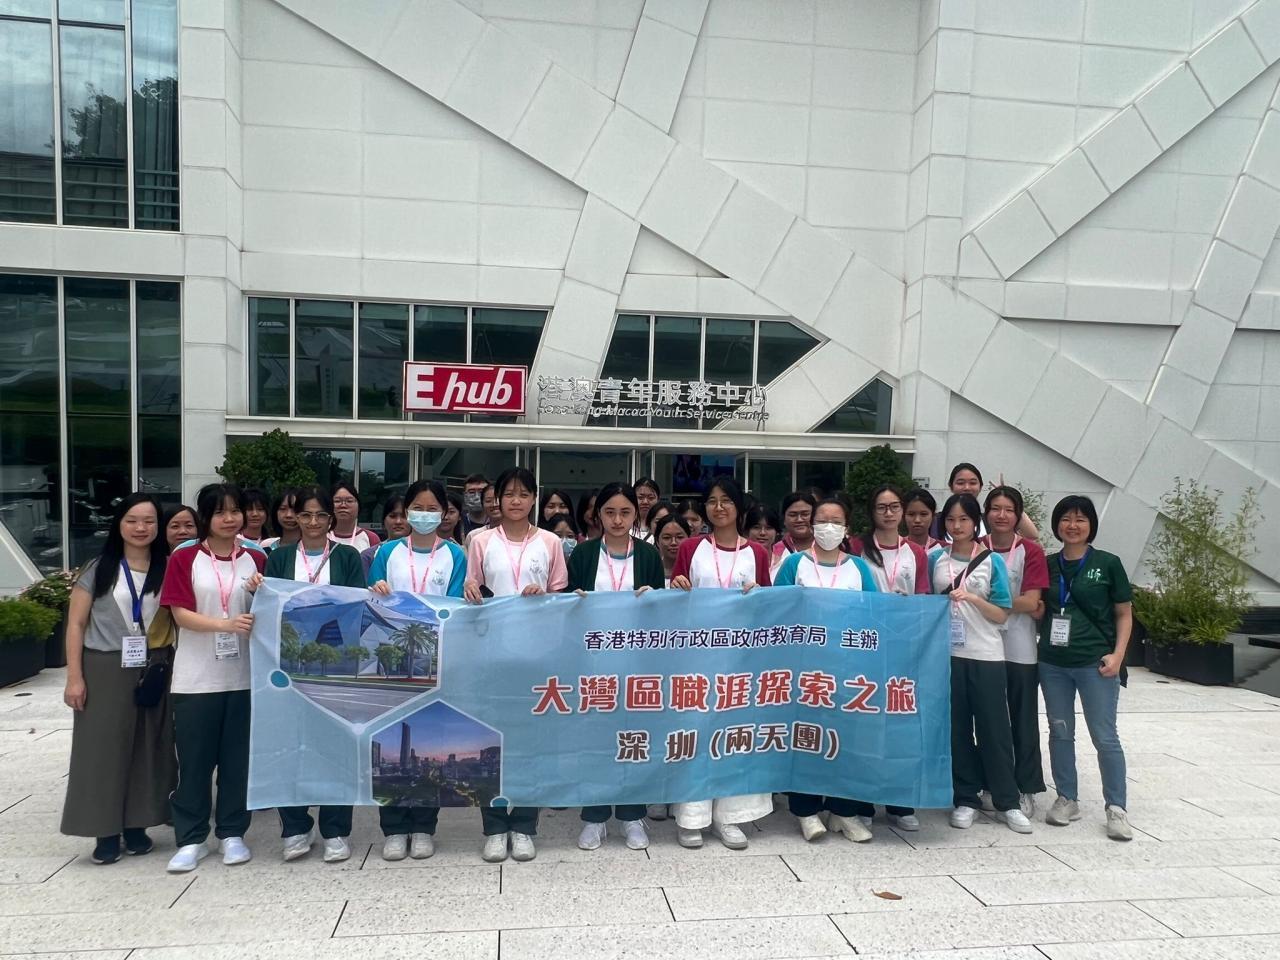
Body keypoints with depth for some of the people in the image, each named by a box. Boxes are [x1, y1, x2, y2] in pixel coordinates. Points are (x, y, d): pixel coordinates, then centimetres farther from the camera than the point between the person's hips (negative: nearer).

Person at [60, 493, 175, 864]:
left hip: (152, 671, 2)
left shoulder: (168, 570, 4)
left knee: (147, 749, 6)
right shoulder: (98, 569, -1)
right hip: (105, 671, -2)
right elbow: (76, 624, -1)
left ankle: (136, 826, 18)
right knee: (103, 749, 2)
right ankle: (105, 831, 11)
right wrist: (74, 677, -7)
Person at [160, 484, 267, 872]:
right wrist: (226, 624, -22)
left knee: (237, 757, 9)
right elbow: (181, 614, -9)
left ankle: (232, 833, 22)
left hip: (243, 675, 2)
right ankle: (191, 839, 17)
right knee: (194, 759, 5)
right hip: (196, 677, -2)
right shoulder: (184, 559, -1)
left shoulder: (256, 560, 6)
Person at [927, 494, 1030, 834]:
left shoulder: (991, 561, 0)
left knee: (994, 728, 4)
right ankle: (966, 800, 18)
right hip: (947, 654, 1)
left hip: (986, 656, -1)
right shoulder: (935, 559, 5)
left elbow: (1002, 615, -1)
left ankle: (1007, 802, 16)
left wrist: (972, 598, -15)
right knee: (957, 729, 7)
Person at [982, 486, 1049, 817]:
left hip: (1020, 649, -2)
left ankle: (1026, 789, 19)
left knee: (1023, 721, 7)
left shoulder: (1030, 551, -3)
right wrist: (1019, 605, -10)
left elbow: (1031, 602, -10)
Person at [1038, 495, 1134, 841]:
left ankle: (1117, 807, 12)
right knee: (1060, 732, 10)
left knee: (1104, 736, 0)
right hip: (1053, 663, 3)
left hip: (1096, 663, -3)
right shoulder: (1048, 565, 7)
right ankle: (1067, 799, 23)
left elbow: (1124, 613, 1)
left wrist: (1117, 654, -8)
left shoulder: (1108, 563, 0)